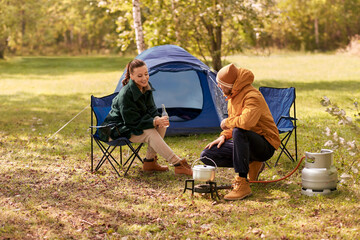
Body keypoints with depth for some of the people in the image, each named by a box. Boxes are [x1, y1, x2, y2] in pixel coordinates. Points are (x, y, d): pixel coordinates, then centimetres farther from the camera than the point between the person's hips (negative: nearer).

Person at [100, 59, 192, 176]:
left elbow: (151, 109, 3)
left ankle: (149, 162, -6)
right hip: (117, 130, -8)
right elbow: (133, 121, -26)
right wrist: (155, 122, -32)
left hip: (135, 125, 8)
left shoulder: (146, 88, -4)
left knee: (161, 126, -13)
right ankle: (178, 164, -27)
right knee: (151, 133, -27)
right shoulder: (125, 94, -28)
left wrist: (157, 118, -20)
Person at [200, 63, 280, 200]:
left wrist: (227, 122, -22)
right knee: (207, 156, -2)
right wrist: (224, 136, 0)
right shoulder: (233, 96, 8)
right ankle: (252, 164, 9)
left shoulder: (252, 96, -23)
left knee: (239, 131, -40)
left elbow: (246, 122, -41)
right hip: (245, 144, 9)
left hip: (266, 146, -9)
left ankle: (242, 184, -35)